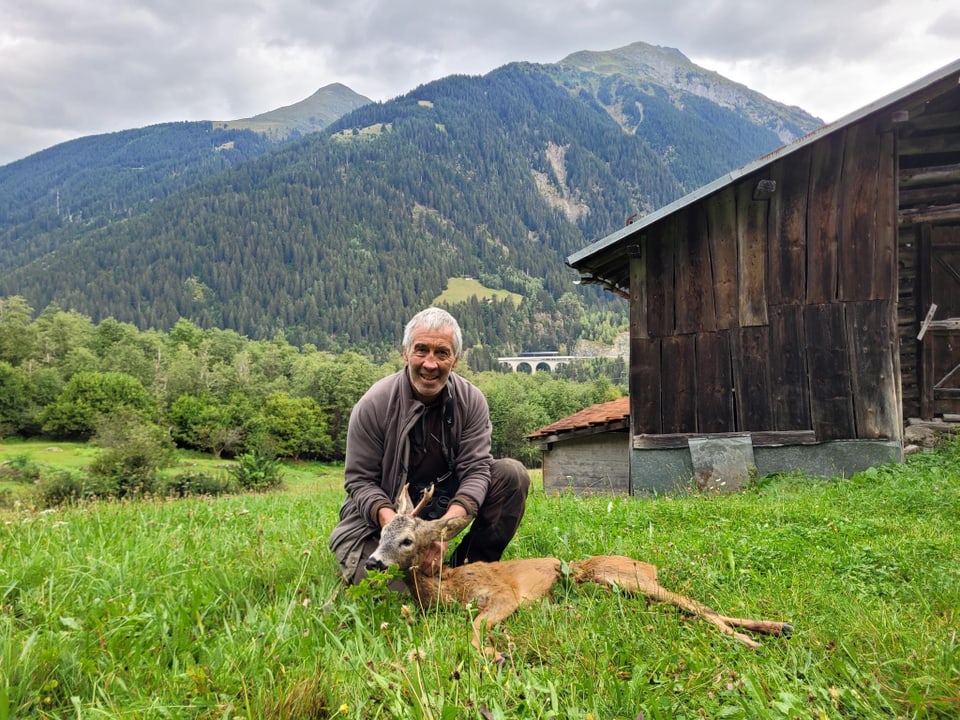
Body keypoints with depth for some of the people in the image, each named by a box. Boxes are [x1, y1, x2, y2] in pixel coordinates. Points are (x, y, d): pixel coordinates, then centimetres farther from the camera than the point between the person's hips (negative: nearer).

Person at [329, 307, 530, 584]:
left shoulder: (471, 400, -12)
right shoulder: (373, 405, -18)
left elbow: (475, 468, -16)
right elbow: (360, 480, -14)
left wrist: (448, 524, -35)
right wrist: (389, 519, -36)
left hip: (449, 500, 3)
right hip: (385, 506, -2)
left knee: (512, 474, -17)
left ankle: (468, 566, -5)